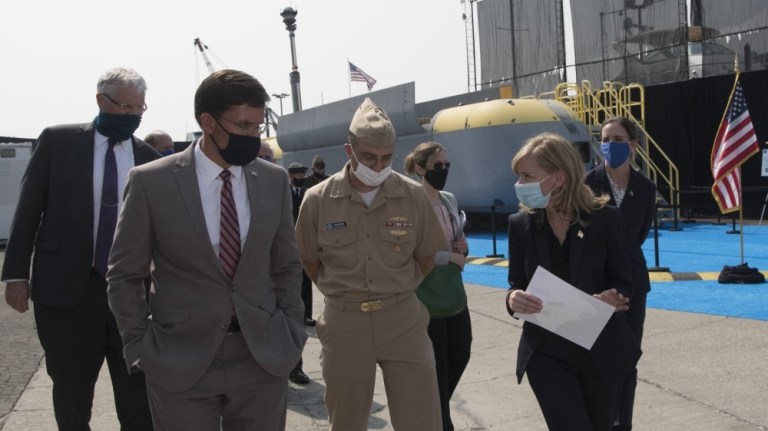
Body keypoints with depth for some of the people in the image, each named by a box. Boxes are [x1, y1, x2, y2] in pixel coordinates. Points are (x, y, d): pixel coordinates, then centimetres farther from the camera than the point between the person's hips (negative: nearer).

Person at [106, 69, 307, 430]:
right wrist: (140, 348, -3)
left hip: (265, 357, 3)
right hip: (178, 362, -2)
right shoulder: (151, 182, -7)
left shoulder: (274, 180, 2)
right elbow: (124, 275, 0)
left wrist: (291, 335, 4)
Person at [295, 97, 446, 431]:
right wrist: (342, 294, 6)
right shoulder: (318, 200, -7)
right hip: (344, 322, 0)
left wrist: (397, 291, 8)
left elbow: (426, 258, 7)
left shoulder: (413, 196, -5)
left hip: (403, 319, 0)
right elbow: (309, 261, 7)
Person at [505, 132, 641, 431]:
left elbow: (623, 283, -3)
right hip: (547, 352, 0)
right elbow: (516, 284, 2)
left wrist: (616, 298, -26)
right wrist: (514, 298, -22)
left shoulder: (604, 218, -9)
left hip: (601, 350, 0)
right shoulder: (521, 224, -4)